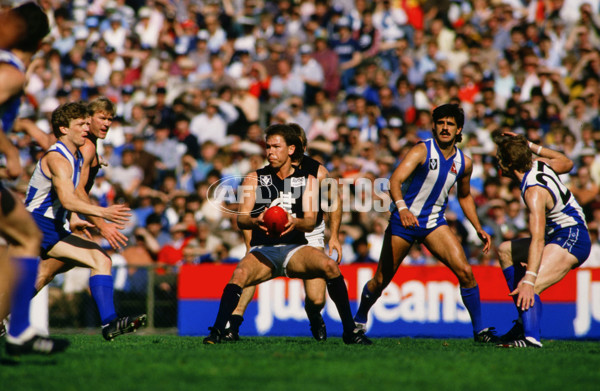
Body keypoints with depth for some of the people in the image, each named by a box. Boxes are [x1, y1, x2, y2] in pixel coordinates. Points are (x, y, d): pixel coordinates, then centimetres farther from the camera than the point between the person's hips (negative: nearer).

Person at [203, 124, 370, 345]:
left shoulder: (307, 179, 9)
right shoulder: (255, 179, 7)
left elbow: (311, 221, -3)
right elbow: (241, 218, -4)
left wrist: (295, 222, -28)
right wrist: (256, 221, -28)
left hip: (295, 249, 1)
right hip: (262, 250, -1)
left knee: (329, 266, -28)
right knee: (239, 274, -33)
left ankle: (350, 331, -19)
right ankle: (217, 331, -30)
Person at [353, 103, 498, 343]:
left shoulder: (463, 163, 1)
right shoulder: (422, 151, -15)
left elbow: (465, 196, 19)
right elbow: (395, 180, -29)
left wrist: (478, 228, 11)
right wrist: (401, 208, -47)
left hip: (435, 222, 4)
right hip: (404, 219, -3)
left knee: (465, 271, -14)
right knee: (381, 281, 2)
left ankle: (479, 329, -3)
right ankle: (359, 320, 29)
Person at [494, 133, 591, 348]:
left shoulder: (534, 191, -25)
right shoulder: (540, 164, 0)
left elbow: (537, 239, -35)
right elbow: (567, 163, 24)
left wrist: (529, 281, -43)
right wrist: (530, 146, 18)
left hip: (570, 240, -11)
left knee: (529, 289, -30)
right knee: (505, 251, 20)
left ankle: (531, 338, -50)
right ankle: (525, 320, 14)